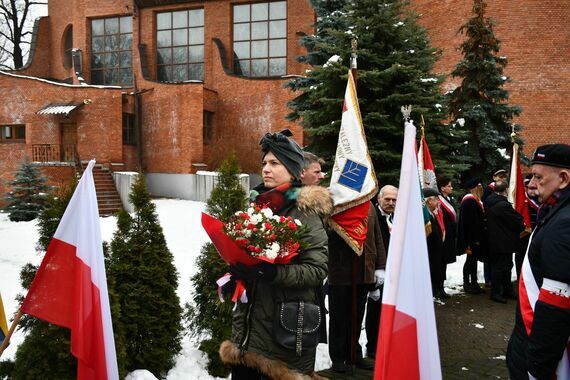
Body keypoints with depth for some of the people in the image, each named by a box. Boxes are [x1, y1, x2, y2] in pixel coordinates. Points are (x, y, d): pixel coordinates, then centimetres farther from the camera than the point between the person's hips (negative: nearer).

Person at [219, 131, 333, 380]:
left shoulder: (305, 211, -11)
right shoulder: (257, 204, 8)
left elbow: (317, 269, -17)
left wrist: (272, 272, -29)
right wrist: (238, 269, -1)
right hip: (249, 320, 6)